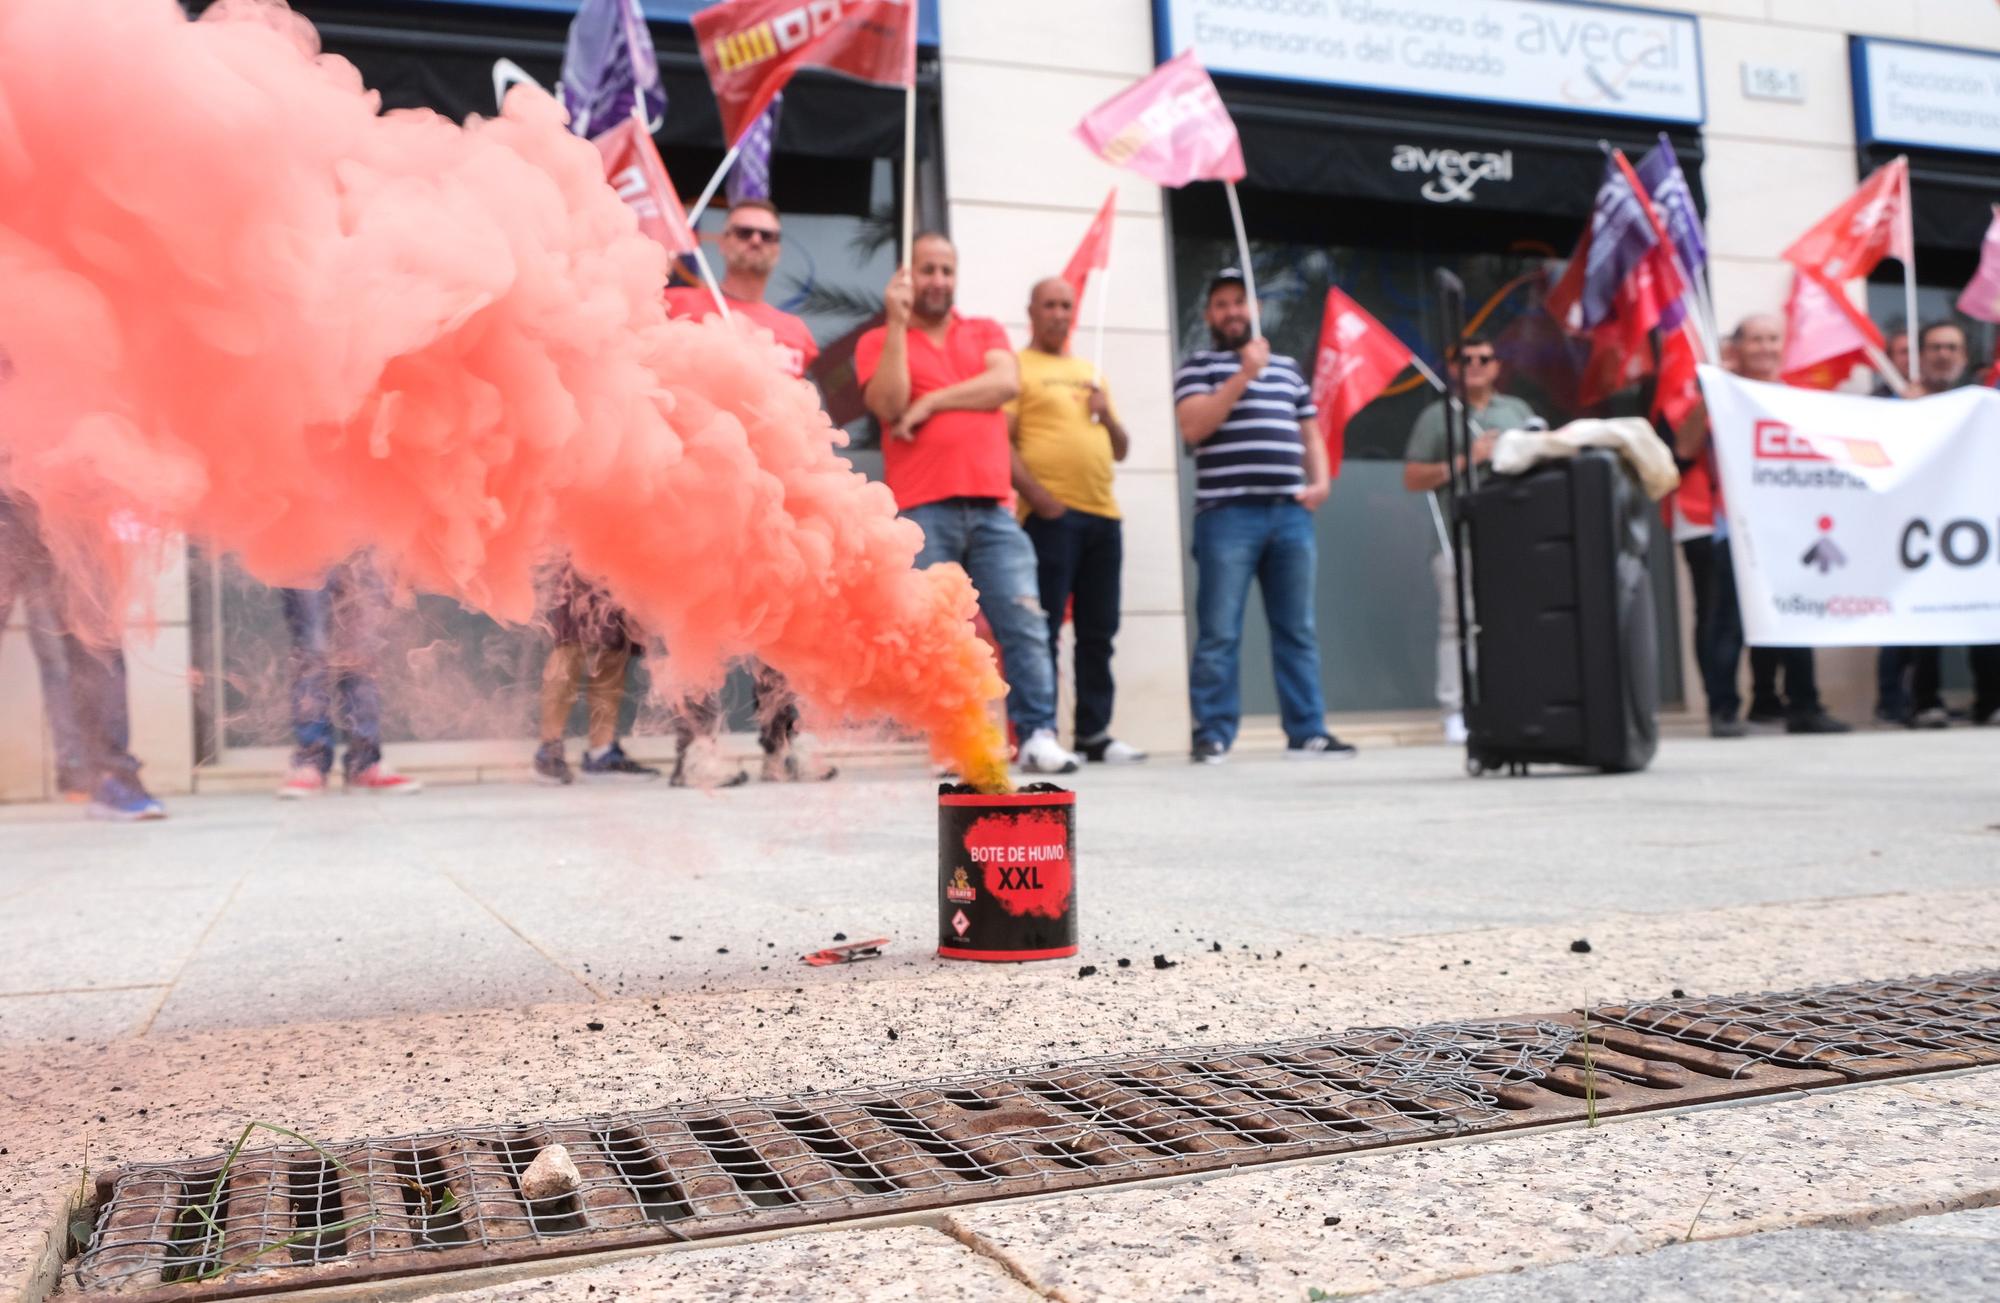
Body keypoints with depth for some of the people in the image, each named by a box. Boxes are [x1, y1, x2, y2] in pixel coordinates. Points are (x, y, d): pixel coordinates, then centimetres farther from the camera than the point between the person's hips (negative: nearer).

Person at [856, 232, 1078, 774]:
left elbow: (1007, 383, -1)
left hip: (993, 507, 2)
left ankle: (1038, 736, -3)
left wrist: (930, 401, -5)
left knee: (1025, 623, -5)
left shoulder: (986, 332, 19)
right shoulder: (878, 342, 11)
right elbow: (889, 407, -8)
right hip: (922, 512, -2)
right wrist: (897, 324, -7)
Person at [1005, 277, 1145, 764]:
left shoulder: (1089, 372, 22)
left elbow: (1121, 450, 24)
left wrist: (1108, 417, 4)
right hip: (1051, 515, -6)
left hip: (1103, 515, 7)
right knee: (1042, 631, -7)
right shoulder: (1017, 367, 3)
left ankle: (1094, 734, 12)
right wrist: (1036, 497, -18)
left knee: (1098, 632, 7)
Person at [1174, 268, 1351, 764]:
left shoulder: (1287, 368, 22)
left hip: (1290, 514, 5)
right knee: (1219, 634, -6)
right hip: (1228, 514, -4)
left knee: (1298, 630, 5)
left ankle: (1307, 732, 9)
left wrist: (1321, 481, 7)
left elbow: (1309, 434, 24)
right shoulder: (1198, 366, 6)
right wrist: (1243, 375, -12)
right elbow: (1192, 427, -10)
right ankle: (1213, 735, -2)